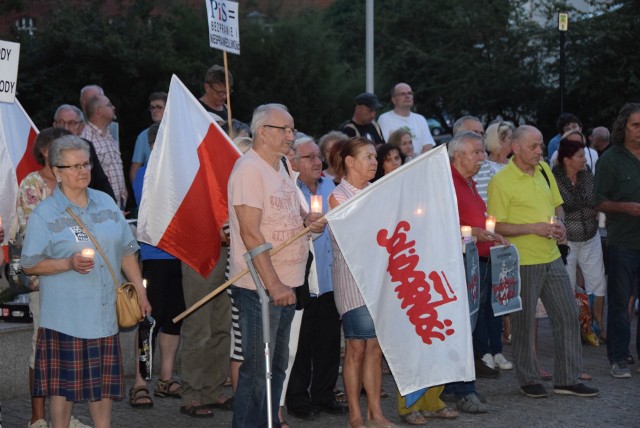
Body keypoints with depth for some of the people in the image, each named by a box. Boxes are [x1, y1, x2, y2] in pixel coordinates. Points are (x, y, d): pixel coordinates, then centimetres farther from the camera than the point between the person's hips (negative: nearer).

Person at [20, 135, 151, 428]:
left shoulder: (106, 203, 10)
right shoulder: (44, 214, -5)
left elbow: (126, 252, 15)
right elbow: (29, 266, -7)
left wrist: (140, 293, 12)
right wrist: (69, 263, -20)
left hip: (104, 313, 4)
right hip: (65, 317, -4)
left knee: (103, 382, 10)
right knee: (63, 385, 1)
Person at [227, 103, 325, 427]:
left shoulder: (280, 169, 15)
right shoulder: (249, 169, -14)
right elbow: (251, 232, -20)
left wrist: (308, 219, 4)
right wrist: (274, 284, -23)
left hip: (284, 285, 9)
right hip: (259, 287, -9)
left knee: (277, 365, 16)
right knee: (257, 369, -5)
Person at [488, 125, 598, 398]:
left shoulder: (544, 169, 9)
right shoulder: (500, 182, -12)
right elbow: (496, 226, -14)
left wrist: (559, 223, -1)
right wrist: (534, 227, -19)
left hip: (552, 258, 7)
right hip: (522, 262, -7)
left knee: (568, 316, 7)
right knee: (523, 322, 3)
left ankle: (567, 379, 16)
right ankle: (528, 380, 18)